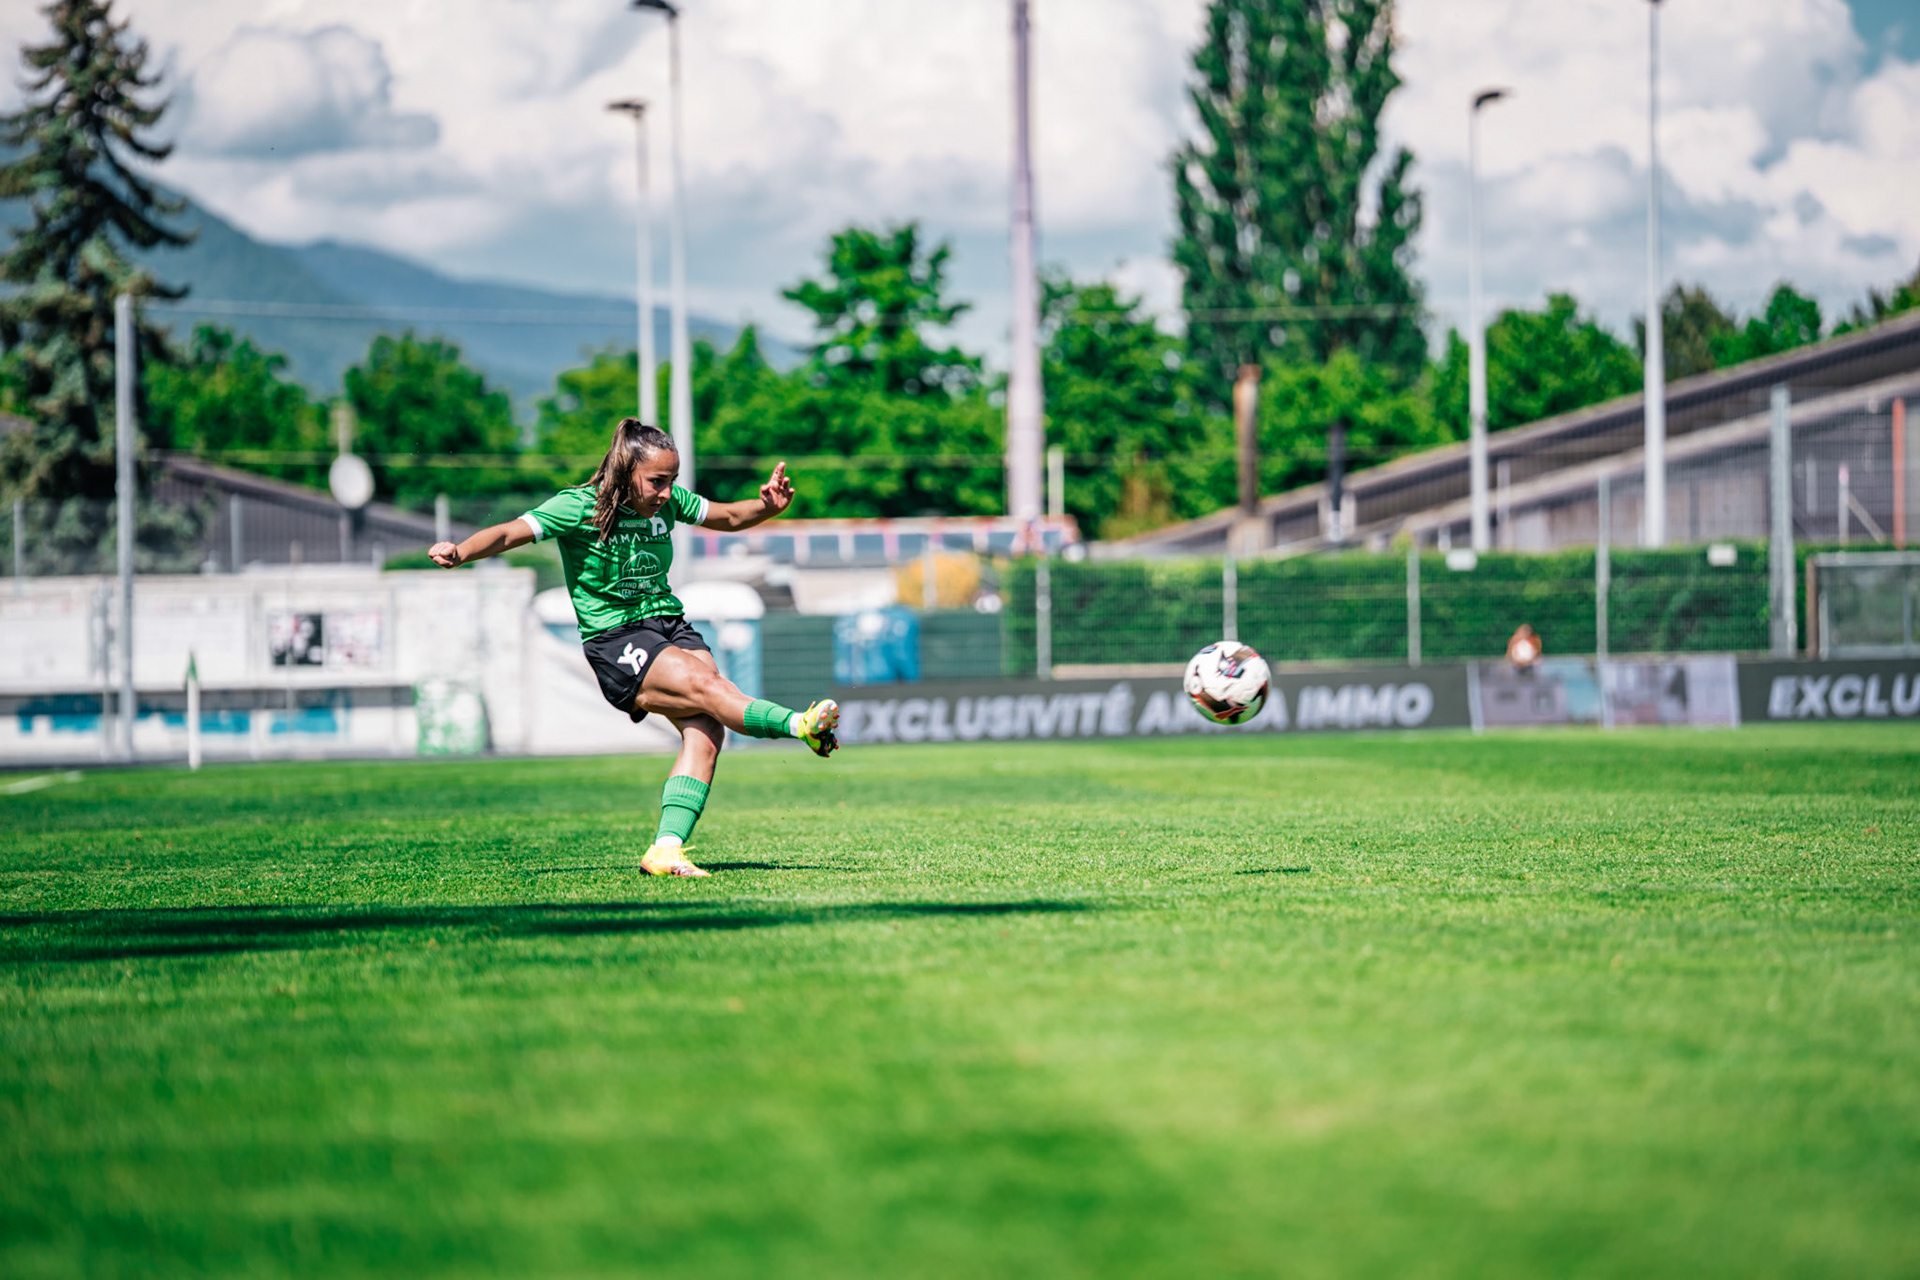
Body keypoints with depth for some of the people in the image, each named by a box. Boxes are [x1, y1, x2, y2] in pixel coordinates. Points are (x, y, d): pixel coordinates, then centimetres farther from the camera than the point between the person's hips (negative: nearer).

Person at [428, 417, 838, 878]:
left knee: (705, 730, -19)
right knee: (705, 685, -31)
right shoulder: (579, 507, -9)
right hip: (615, 640, -5)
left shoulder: (668, 501, 7)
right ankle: (800, 726, -30)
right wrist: (461, 552, -36)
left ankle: (667, 848, -25)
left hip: (671, 624, 5)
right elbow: (509, 534, -17)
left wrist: (768, 506, 0)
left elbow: (728, 517, 20)